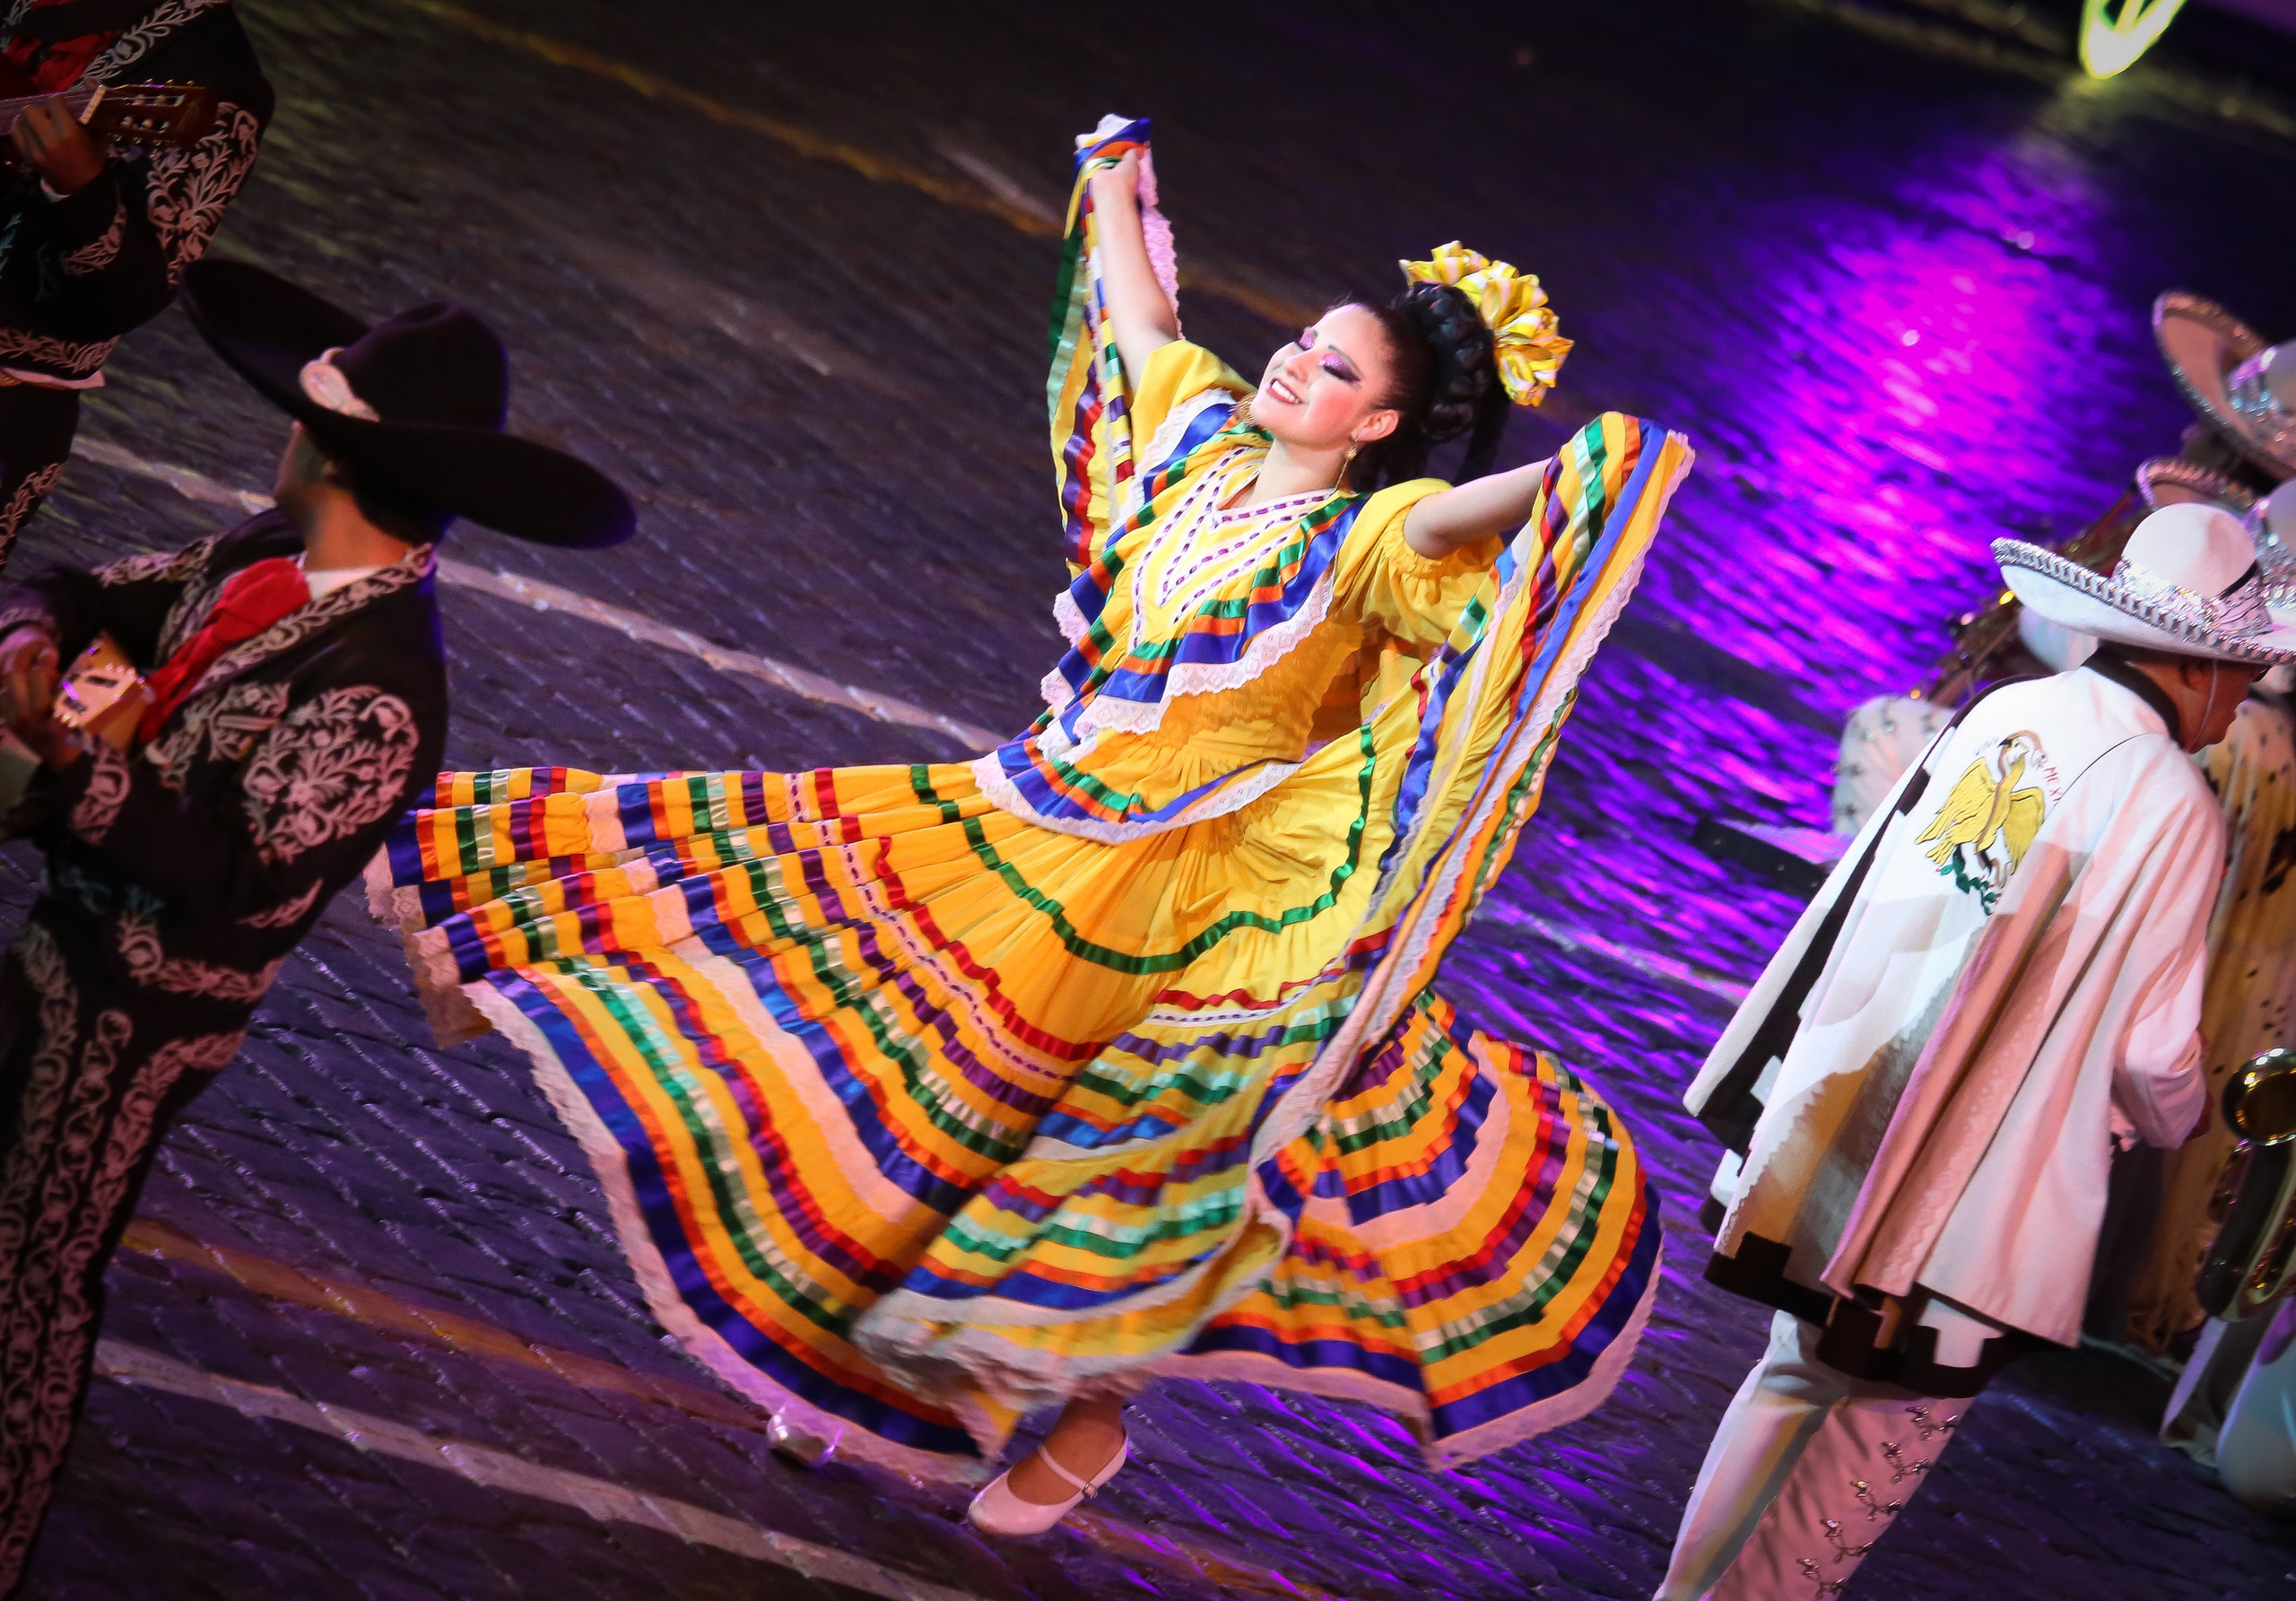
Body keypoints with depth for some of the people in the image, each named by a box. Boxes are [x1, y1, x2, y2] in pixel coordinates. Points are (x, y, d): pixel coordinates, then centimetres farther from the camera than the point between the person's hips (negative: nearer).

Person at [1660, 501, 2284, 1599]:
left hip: (1842, 1127, 7)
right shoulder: (2172, 806, -14)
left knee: (1802, 1378, 22)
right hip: (1971, 1180, -7)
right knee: (1885, 1428, 5)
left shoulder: (2000, 715, 4)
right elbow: (2154, 1054, -11)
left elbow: (1854, 903, 11)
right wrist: (2172, 1116, 11)